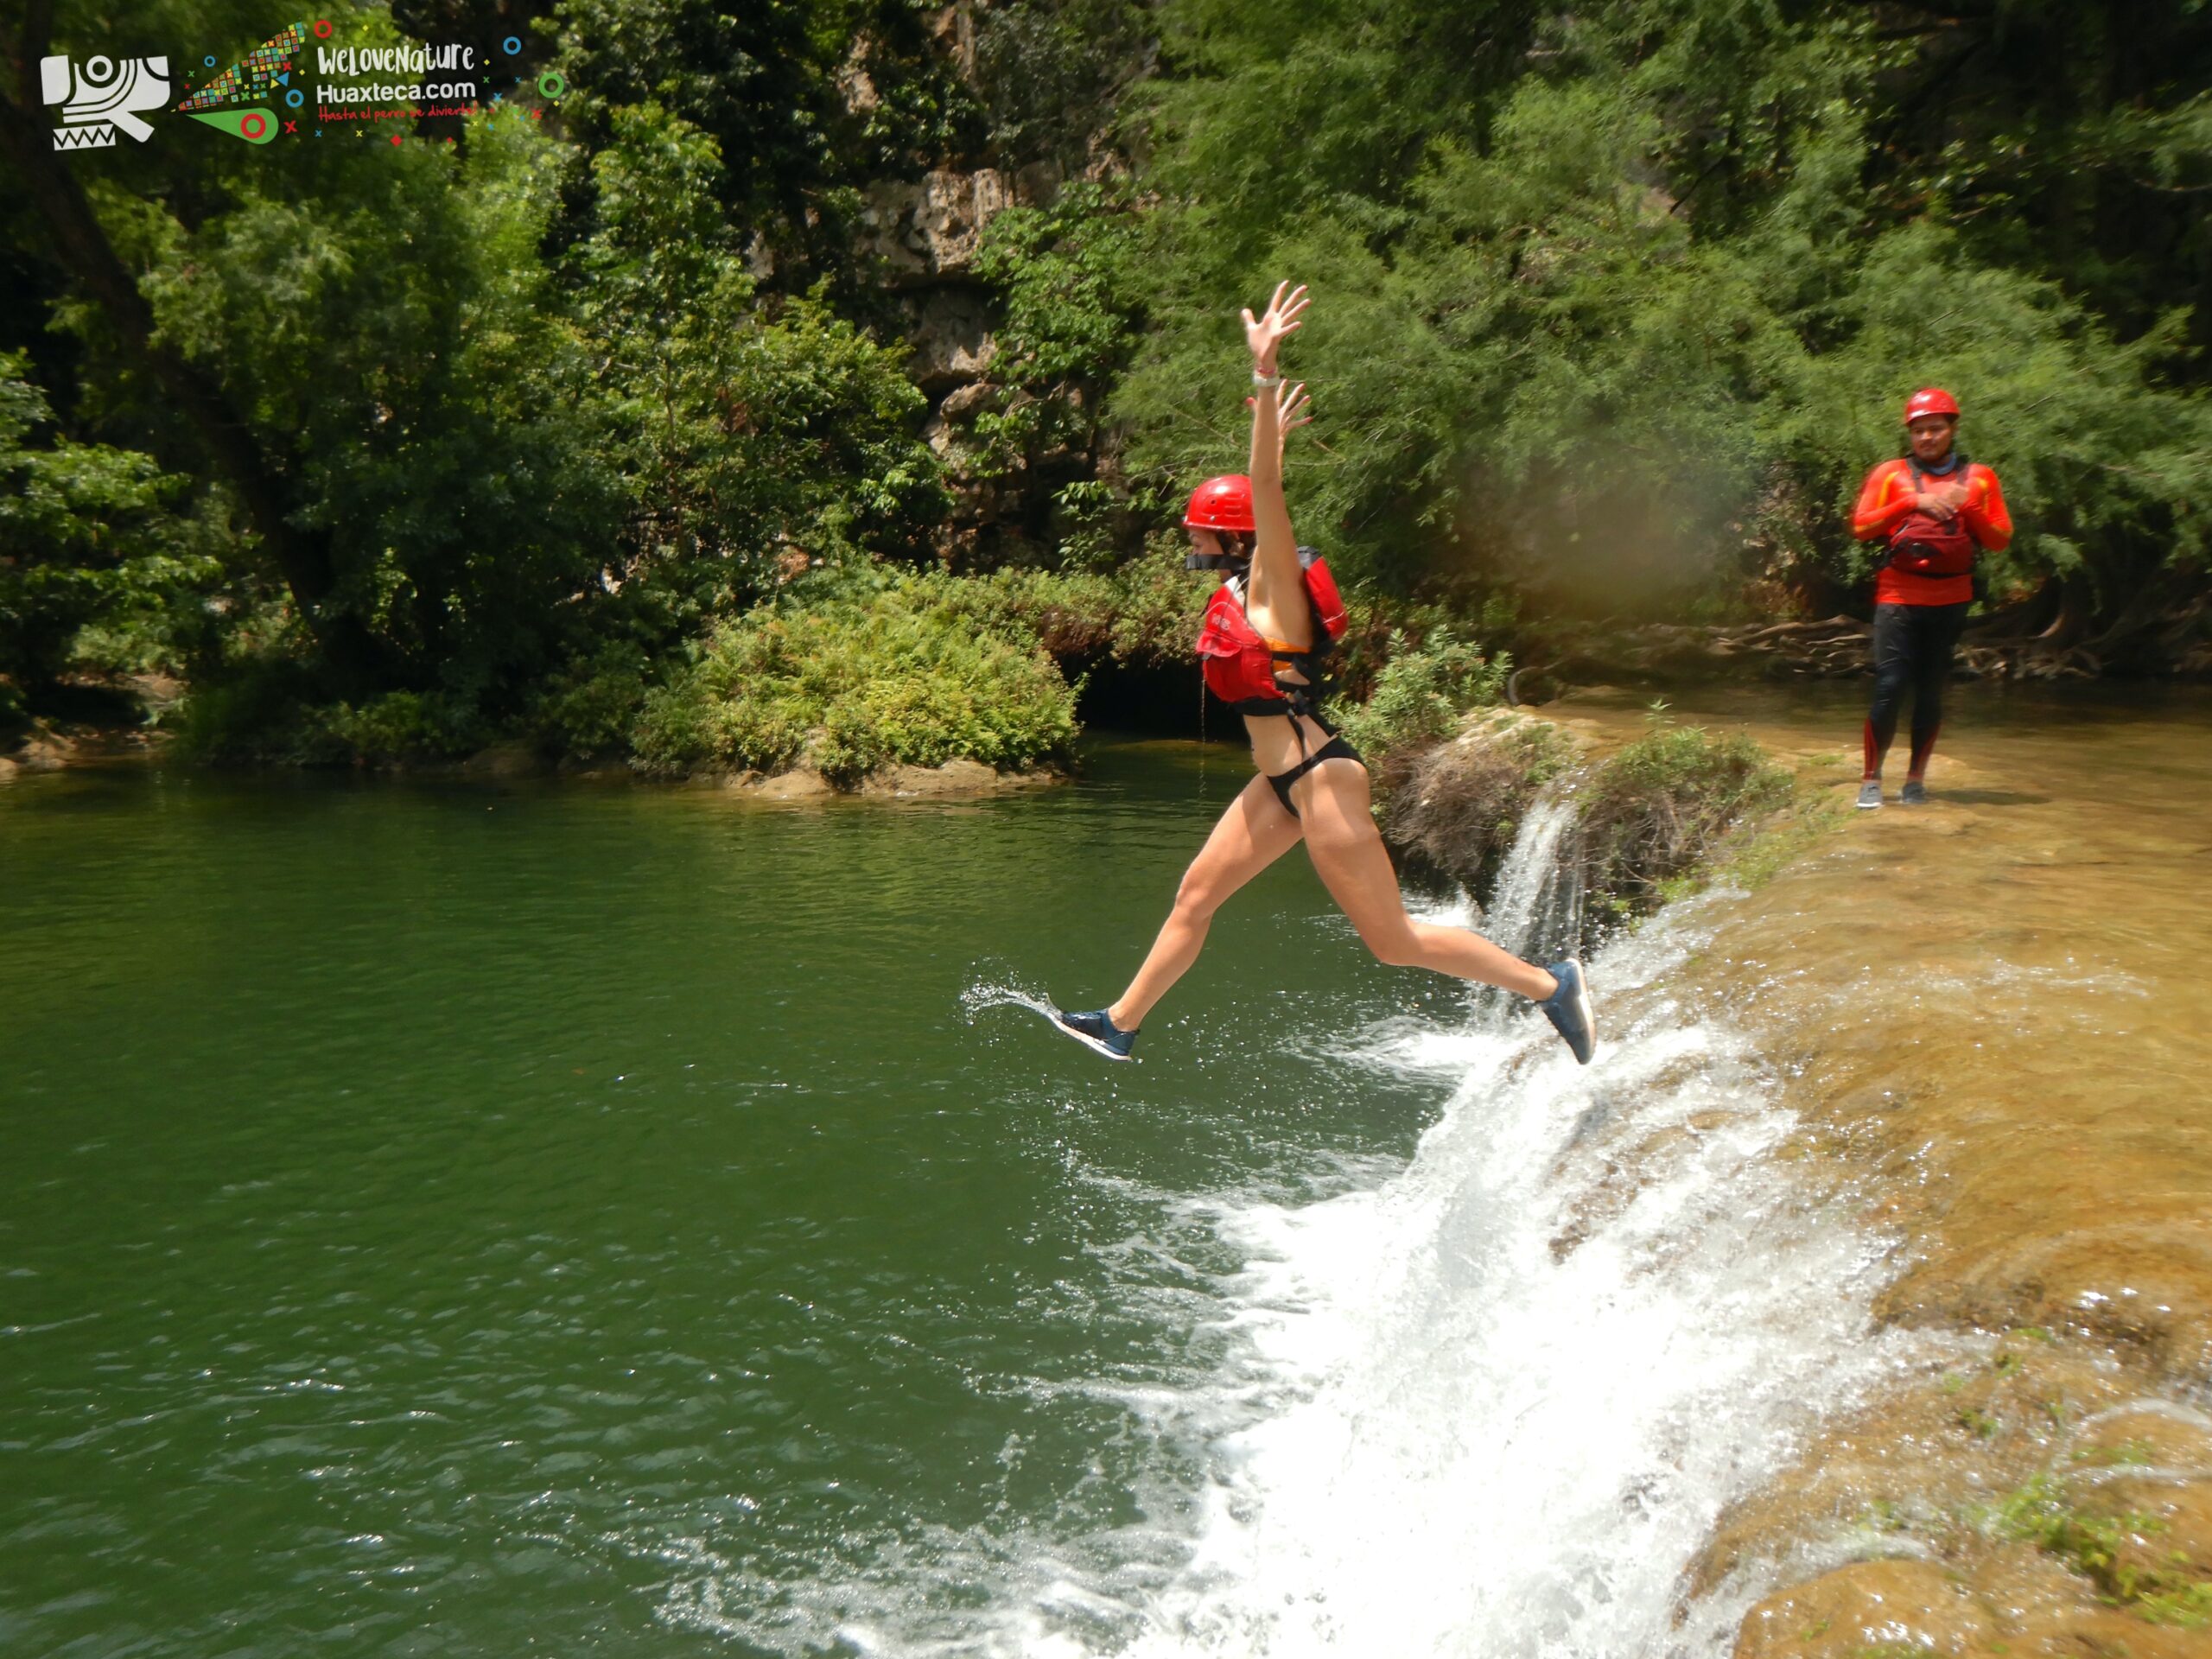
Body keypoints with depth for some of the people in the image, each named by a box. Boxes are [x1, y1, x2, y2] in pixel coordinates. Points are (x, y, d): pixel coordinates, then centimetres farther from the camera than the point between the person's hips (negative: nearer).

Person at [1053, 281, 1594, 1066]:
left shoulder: (1272, 586, -12)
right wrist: (1272, 430, 39)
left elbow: (1266, 490, -26)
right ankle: (1119, 1026, 25)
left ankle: (1550, 984, 9)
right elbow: (1257, 493, 27)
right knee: (1192, 899, 14)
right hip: (1280, 782, 10)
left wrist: (1266, 376, -34)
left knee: (1394, 941, -3)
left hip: (1319, 778, -9)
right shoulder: (1241, 589, 10)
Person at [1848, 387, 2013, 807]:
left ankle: (1916, 779, 14)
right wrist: (1912, 502, -13)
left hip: (1950, 599, 2)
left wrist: (1968, 508, -9)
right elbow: (1861, 527, -5)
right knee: (1890, 687, -8)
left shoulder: (1978, 478, 10)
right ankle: (1871, 778, 0)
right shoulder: (1891, 474, 5)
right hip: (1899, 596, -2)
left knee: (1931, 692, 5)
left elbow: (2000, 539, 6)